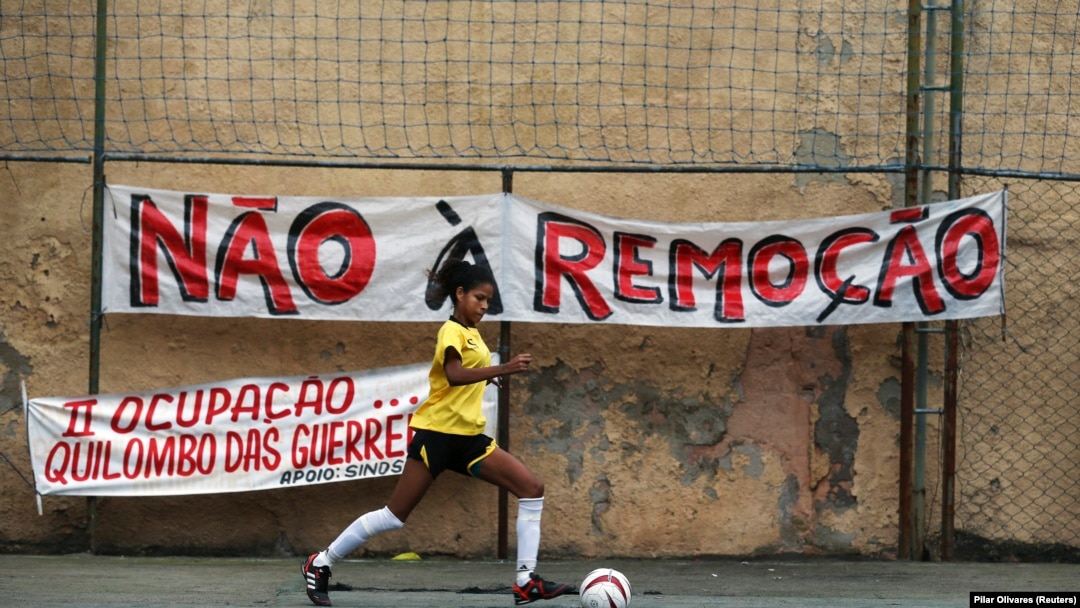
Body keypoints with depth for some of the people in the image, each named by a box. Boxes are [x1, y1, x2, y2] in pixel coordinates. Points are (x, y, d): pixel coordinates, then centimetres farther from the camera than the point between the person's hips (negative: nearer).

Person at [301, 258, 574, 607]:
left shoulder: (472, 333, 14)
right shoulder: (452, 331, -11)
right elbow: (453, 375, -31)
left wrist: (490, 378, 12)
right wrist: (503, 369, -40)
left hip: (468, 437, 8)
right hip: (438, 432, -8)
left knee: (531, 488, -5)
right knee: (394, 516, -6)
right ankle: (320, 564, 10)